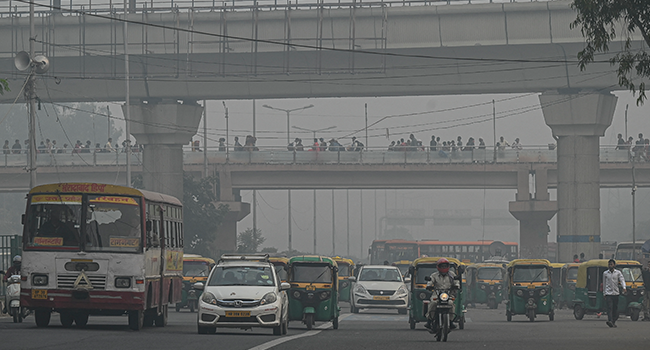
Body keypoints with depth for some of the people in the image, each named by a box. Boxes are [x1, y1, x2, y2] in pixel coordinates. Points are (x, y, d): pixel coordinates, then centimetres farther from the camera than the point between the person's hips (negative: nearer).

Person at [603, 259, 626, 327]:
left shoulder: (618, 273, 6)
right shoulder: (605, 273, 7)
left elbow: (622, 280, -5)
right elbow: (604, 284, 13)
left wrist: (624, 288, -23)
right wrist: (604, 293, 13)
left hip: (616, 293, 2)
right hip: (608, 293, -2)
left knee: (615, 308, 6)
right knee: (609, 307, -16)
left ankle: (613, 321, 19)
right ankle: (610, 320, -29)